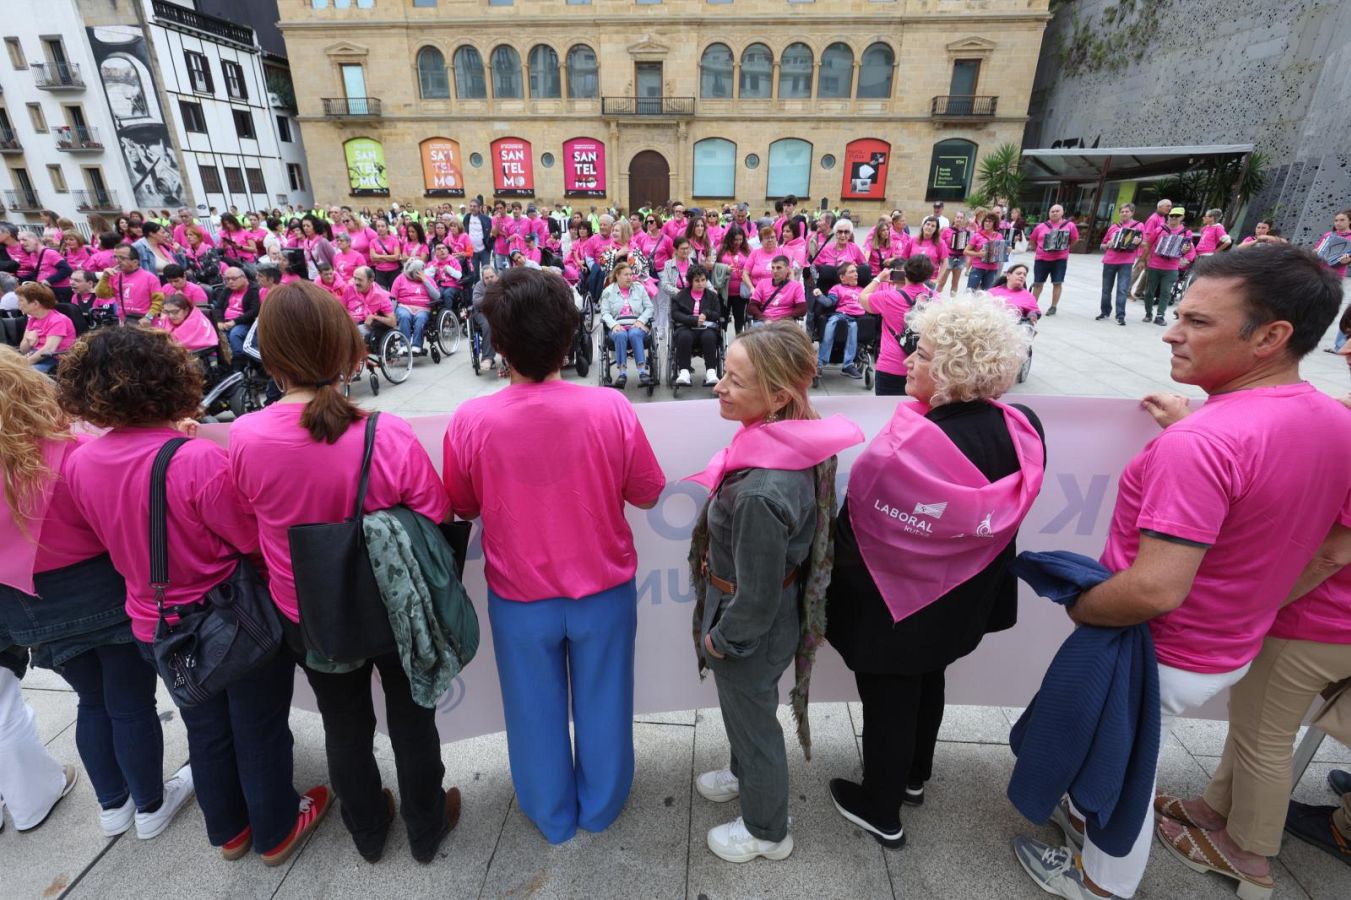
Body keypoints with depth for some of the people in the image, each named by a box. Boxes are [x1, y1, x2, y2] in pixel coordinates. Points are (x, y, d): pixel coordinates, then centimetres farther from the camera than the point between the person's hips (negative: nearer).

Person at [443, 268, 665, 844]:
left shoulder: (470, 421, -20)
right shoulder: (610, 409, -21)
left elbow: (462, 508, -3)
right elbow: (647, 494, -7)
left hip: (520, 597, 0)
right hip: (604, 589, 0)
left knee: (536, 711, 24)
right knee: (602, 702, 23)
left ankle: (552, 816, 47)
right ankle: (601, 806, 47)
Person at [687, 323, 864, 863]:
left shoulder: (762, 493, -40)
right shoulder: (789, 443, -12)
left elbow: (757, 597, -27)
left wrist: (720, 639, -9)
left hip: (751, 631, -8)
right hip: (770, 613, 8)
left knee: (753, 721, 20)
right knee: (745, 709, 32)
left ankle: (766, 831, 49)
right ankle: (745, 774, 62)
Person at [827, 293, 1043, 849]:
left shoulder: (907, 448, -32)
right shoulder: (1019, 432, -13)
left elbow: (856, 526, -19)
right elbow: (1000, 524, 2)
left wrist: (832, 589, -3)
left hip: (894, 605, -6)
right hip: (959, 602, 7)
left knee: (888, 703, 15)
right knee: (927, 685, 28)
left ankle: (881, 812, 38)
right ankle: (913, 778, 53)